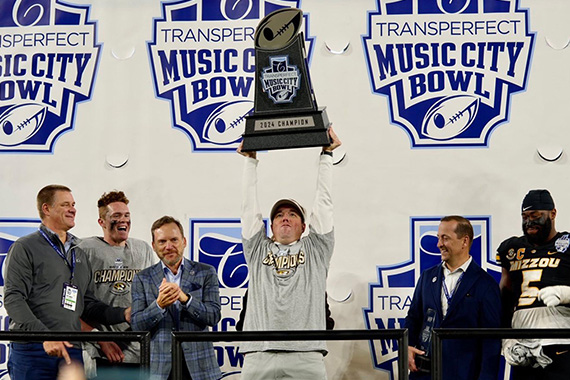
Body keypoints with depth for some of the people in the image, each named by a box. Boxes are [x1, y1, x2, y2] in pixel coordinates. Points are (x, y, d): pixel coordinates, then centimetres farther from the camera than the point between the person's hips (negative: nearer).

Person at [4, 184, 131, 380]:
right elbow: (13, 299, -9)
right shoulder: (25, 248, 0)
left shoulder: (79, 254, 22)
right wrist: (45, 335, -21)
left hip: (71, 350, 6)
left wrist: (123, 314, 4)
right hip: (32, 349, -6)